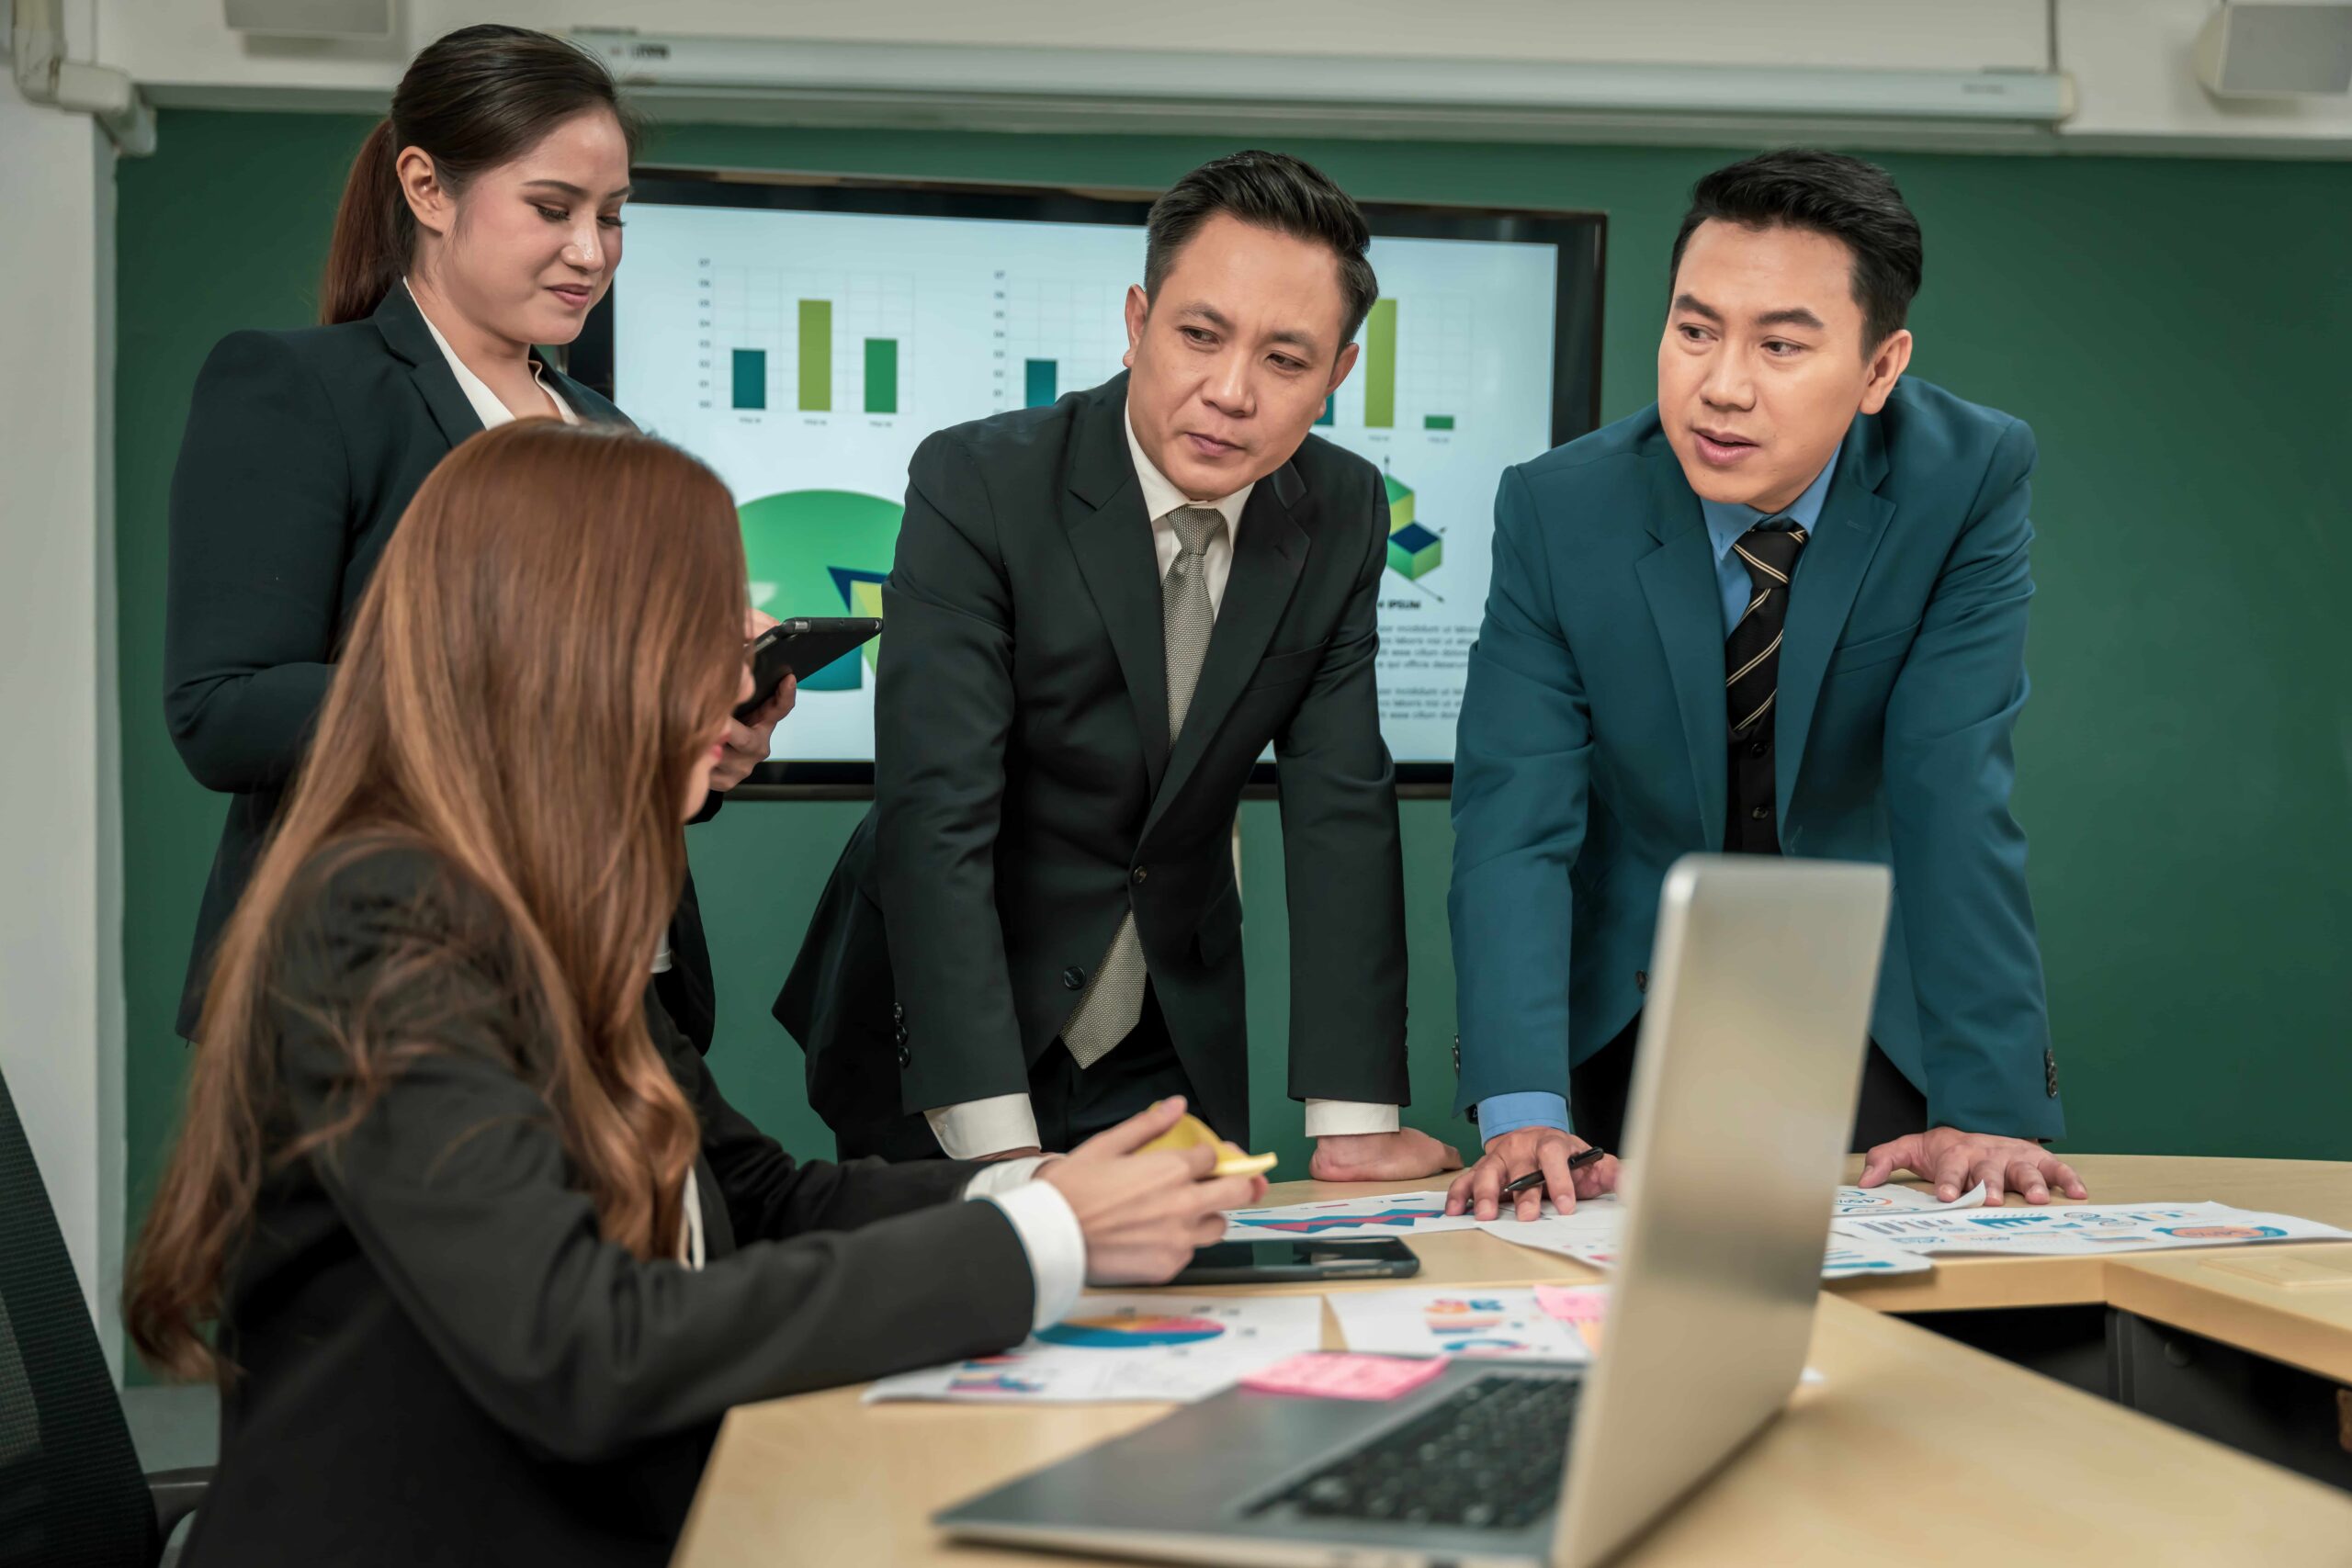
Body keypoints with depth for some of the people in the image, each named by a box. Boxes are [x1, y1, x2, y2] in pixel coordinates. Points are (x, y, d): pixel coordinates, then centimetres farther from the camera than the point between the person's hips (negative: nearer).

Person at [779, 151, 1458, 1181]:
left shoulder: (1343, 515, -6)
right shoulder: (977, 486, -20)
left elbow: (1342, 808, -8)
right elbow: (936, 820, -27)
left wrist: (1355, 1123, -17)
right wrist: (1000, 1150, -35)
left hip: (1173, 1049, 4)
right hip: (943, 1055, -3)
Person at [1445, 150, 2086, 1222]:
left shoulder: (1968, 481, -19)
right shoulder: (1558, 510, -18)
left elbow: (1955, 798, -25)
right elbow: (1516, 820, -23)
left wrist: (1988, 1104, -32)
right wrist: (1521, 1109, -35)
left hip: (1883, 1004, 0)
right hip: (1640, 1003, 0)